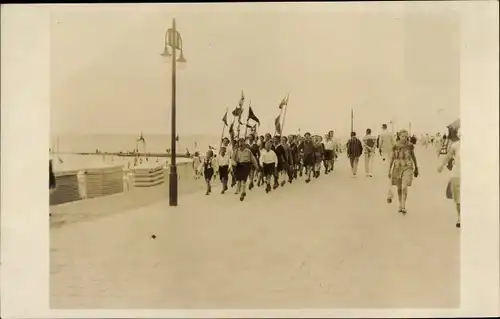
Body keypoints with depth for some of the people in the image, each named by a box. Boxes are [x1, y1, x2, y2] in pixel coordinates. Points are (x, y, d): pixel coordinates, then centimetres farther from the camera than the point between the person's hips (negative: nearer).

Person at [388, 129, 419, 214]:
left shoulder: (410, 145, -5)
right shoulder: (396, 146, -5)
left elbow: (413, 156, 8)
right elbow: (392, 158, 0)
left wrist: (416, 168, 14)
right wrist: (389, 170, -1)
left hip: (407, 168, -1)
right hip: (397, 168, 1)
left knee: (404, 187, -18)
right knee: (399, 188, 12)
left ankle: (403, 206, -11)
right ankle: (400, 205, 30)